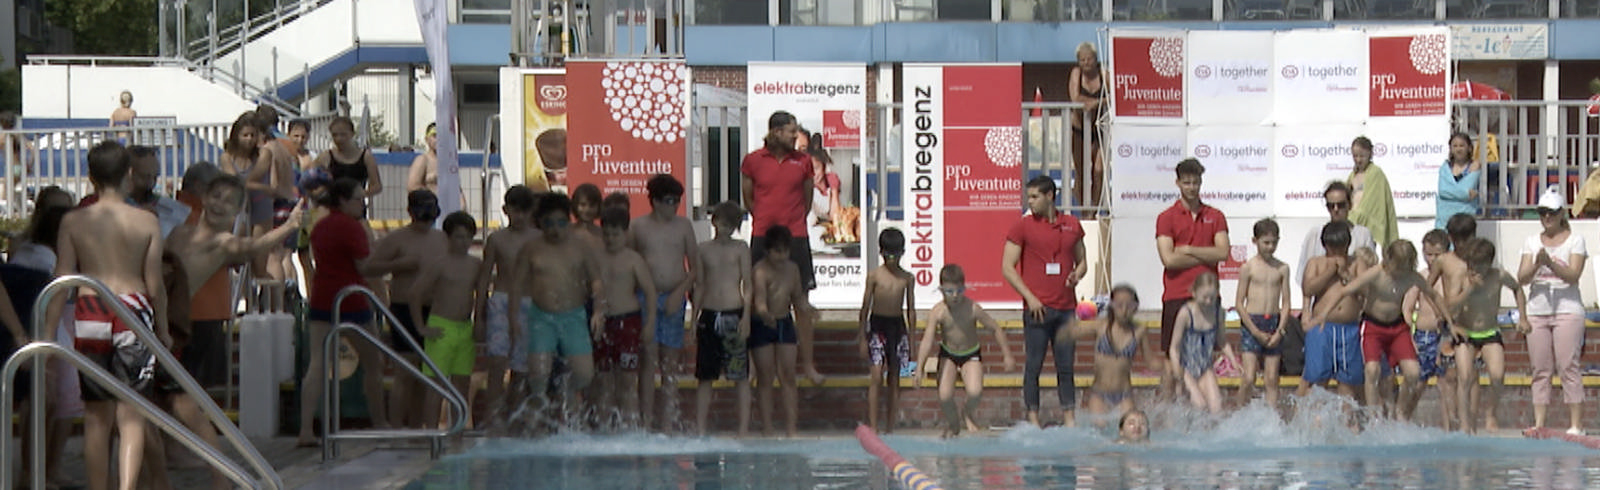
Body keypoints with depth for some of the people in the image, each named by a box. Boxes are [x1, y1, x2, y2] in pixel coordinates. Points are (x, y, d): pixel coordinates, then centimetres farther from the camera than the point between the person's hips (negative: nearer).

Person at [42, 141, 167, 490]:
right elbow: (155, 284, 0)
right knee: (131, 416, 1)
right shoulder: (146, 222, -2)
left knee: (96, 418, 13)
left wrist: (49, 332, 4)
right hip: (133, 312, -1)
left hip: (90, 314, 1)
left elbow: (62, 280, -1)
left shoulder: (73, 222, -1)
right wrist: (163, 330, 13)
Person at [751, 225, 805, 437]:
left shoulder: (792, 269, 3)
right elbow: (759, 300, -30)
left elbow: (797, 297, 13)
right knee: (766, 380, -2)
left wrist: (803, 309, -9)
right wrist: (765, 315, -51)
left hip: (784, 323, 5)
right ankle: (767, 429, 1)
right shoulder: (760, 271, -17)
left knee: (788, 378, 1)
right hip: (761, 325, -5)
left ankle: (791, 428, 2)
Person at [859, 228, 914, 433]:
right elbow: (866, 306, 0)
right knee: (875, 377, -12)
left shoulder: (907, 278, 5)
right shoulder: (874, 275, -2)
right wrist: (862, 337, -2)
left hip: (897, 326, 3)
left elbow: (911, 309, 10)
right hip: (877, 325, -3)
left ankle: (890, 426, 12)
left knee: (894, 380, 7)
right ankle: (872, 426, -14)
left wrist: (911, 338, 7)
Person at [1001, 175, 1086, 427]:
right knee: (1034, 365, -2)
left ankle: (1068, 417, 9)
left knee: (1066, 366, 5)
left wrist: (1076, 275, -1)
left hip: (1066, 307, 3)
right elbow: (1007, 267, -3)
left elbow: (1082, 260, 23)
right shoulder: (1023, 227, 1)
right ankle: (1033, 418, 3)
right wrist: (1029, 297, -11)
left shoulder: (1072, 225, 12)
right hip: (1037, 307, -3)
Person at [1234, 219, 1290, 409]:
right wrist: (1256, 331, -9)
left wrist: (1279, 331, -6)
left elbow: (1285, 303, 6)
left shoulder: (1282, 268, 5)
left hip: (1274, 323, 3)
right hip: (1251, 322, -3)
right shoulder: (1248, 268, -3)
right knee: (1249, 378, -8)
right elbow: (1239, 303, -3)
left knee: (1272, 379, 4)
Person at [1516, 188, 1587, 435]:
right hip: (1537, 310, 4)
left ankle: (1576, 424, -9)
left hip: (1567, 310, -4)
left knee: (1569, 368, -8)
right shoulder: (1532, 242, 13)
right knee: (1540, 370, 2)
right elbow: (1522, 278, 3)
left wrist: (1551, 263, -24)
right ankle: (1539, 423, 2)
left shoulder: (1575, 240, 4)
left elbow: (1573, 275, -9)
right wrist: (1537, 264, -17)